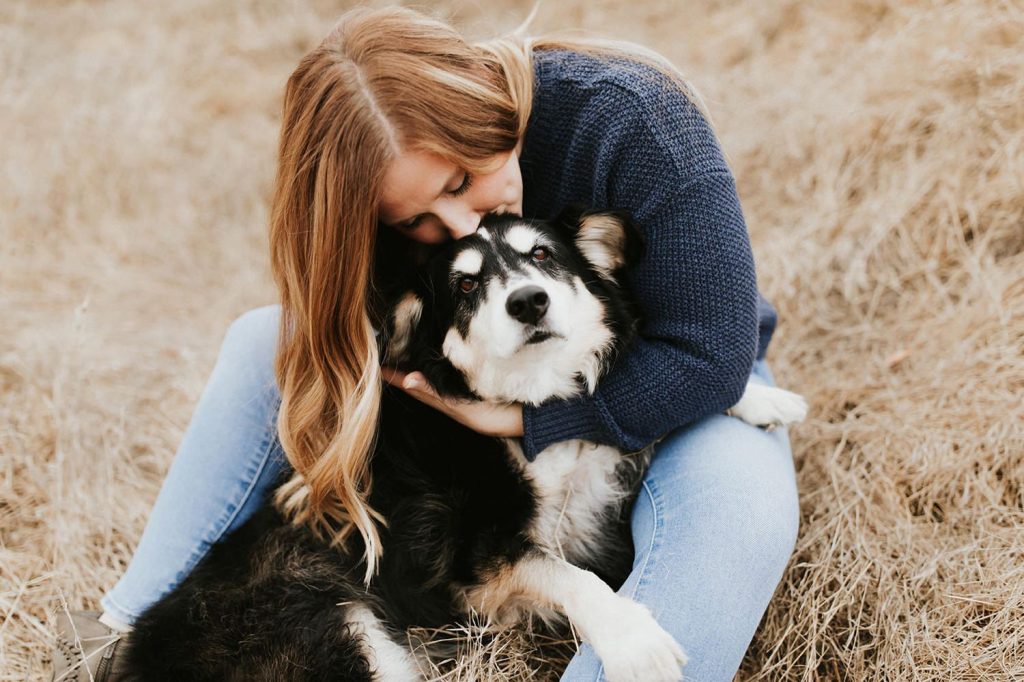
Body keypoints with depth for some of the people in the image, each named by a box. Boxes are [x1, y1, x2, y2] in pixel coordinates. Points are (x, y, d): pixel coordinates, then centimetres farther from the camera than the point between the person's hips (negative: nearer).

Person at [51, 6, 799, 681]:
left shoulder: (631, 119, -32)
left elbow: (706, 359, -31)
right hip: (496, 397, 4)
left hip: (661, 398, -4)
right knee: (269, 341, -12)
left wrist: (523, 420, -28)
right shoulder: (394, 190, -18)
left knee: (740, 508, -40)